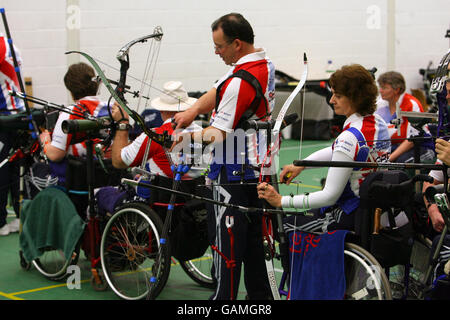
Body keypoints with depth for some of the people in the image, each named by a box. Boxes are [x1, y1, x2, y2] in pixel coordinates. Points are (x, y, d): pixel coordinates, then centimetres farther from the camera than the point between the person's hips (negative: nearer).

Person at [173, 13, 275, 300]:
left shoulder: (240, 81, -23)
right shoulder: (266, 64, 7)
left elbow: (217, 135, -23)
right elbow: (218, 91, 9)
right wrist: (193, 110, -5)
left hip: (233, 177, -10)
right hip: (259, 170, 10)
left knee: (226, 243, -2)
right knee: (253, 240, 17)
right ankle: (260, 295, 26)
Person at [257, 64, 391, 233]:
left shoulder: (350, 138, -26)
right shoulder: (378, 122, 3)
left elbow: (330, 196, -25)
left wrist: (281, 200, -21)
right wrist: (300, 165, 8)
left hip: (352, 217, -9)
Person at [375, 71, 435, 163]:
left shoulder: (412, 105, -14)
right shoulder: (379, 104, 3)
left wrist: (390, 158, -24)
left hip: (420, 148, -4)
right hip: (393, 147, 5)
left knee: (401, 160, -37)